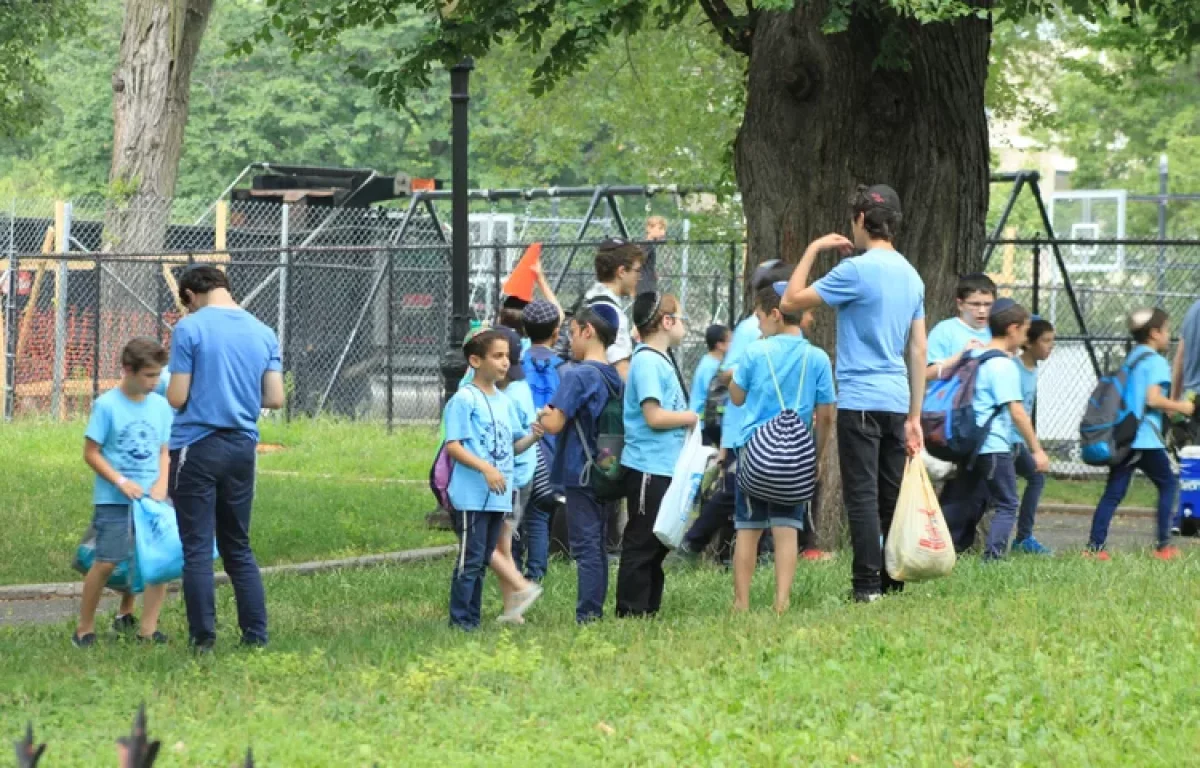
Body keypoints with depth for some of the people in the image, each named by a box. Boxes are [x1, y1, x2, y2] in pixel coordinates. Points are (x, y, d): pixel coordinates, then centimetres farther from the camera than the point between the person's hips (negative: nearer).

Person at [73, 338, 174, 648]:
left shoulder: (160, 406, 5)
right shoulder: (106, 406, -7)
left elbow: (165, 451, 10)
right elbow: (91, 452, -6)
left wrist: (162, 483, -7)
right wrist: (120, 481, -15)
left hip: (151, 498, 4)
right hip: (113, 500, -4)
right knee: (107, 562, -8)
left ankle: (136, 622, 11)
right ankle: (85, 628, 6)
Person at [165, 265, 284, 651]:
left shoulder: (190, 328, -9)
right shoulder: (263, 333, 6)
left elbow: (176, 398, -11)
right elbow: (275, 398, 4)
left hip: (197, 447, -5)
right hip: (243, 446, 5)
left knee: (197, 549, 0)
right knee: (239, 547, 14)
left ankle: (203, 638, -2)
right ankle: (256, 634, 11)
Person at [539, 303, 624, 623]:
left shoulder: (578, 375, -16)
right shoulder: (614, 377, 9)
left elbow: (555, 424, -21)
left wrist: (544, 414, 2)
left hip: (580, 473, -8)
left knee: (586, 547, -7)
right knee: (597, 546, 13)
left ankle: (587, 616, -7)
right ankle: (596, 613, 18)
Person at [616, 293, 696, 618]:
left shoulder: (660, 360, 16)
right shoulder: (647, 362, -15)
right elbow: (654, 416, -21)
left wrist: (687, 419, 7)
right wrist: (691, 417, -8)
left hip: (665, 468, 10)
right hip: (648, 468, -10)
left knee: (657, 544, 15)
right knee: (641, 545, -5)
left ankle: (649, 610, 22)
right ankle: (631, 613, -2)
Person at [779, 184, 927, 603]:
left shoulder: (856, 270, -10)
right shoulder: (911, 275, 13)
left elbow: (791, 301, -7)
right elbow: (919, 351, 14)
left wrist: (813, 249, 3)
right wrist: (914, 416, 17)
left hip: (860, 400, -7)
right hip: (897, 401, 7)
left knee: (862, 494, -6)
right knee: (891, 496, 10)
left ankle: (868, 584, -9)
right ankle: (894, 581, 11)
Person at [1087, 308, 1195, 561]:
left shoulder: (1131, 358, 18)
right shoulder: (1156, 361, -8)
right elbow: (1153, 398, -19)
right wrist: (1180, 407, -6)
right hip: (1146, 439, -7)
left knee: (1113, 492, 3)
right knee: (1168, 484, 8)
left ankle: (1094, 546, -6)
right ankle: (1163, 545, 5)